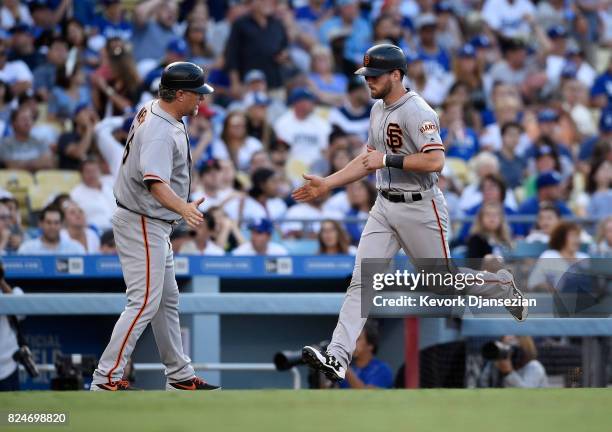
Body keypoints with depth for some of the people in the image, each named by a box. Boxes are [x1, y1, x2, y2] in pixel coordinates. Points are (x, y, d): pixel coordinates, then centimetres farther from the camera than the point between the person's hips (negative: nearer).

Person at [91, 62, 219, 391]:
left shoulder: (150, 110, 4)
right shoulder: (161, 132, -26)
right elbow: (156, 182, -41)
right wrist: (182, 207, -56)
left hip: (154, 226, 11)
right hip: (143, 225, -11)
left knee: (167, 300, 16)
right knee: (145, 302, -11)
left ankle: (179, 376, 24)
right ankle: (106, 379, -11)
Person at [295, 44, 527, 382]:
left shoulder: (416, 112, -18)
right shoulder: (378, 109, 11)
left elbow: (435, 161, -27)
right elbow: (369, 159, 22)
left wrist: (387, 160, -25)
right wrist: (326, 184, 17)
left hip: (420, 208, -8)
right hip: (385, 206, 8)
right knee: (361, 280, -5)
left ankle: (502, 285, 34)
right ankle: (337, 357, -13)